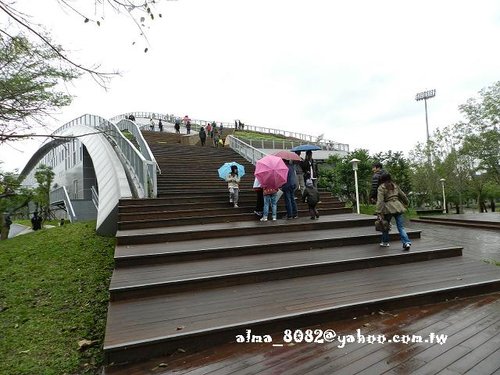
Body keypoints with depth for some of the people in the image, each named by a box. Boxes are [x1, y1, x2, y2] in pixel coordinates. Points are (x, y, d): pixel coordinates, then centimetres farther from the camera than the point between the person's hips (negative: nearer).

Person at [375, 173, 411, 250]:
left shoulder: (381, 188, -4)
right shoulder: (395, 186, 14)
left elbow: (380, 201, -14)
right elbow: (403, 196, 23)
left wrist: (379, 212, -18)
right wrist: (406, 203, 40)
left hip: (388, 208, -4)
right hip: (398, 207, 4)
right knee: (401, 226, 4)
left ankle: (385, 242, 25)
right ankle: (407, 242, -10)